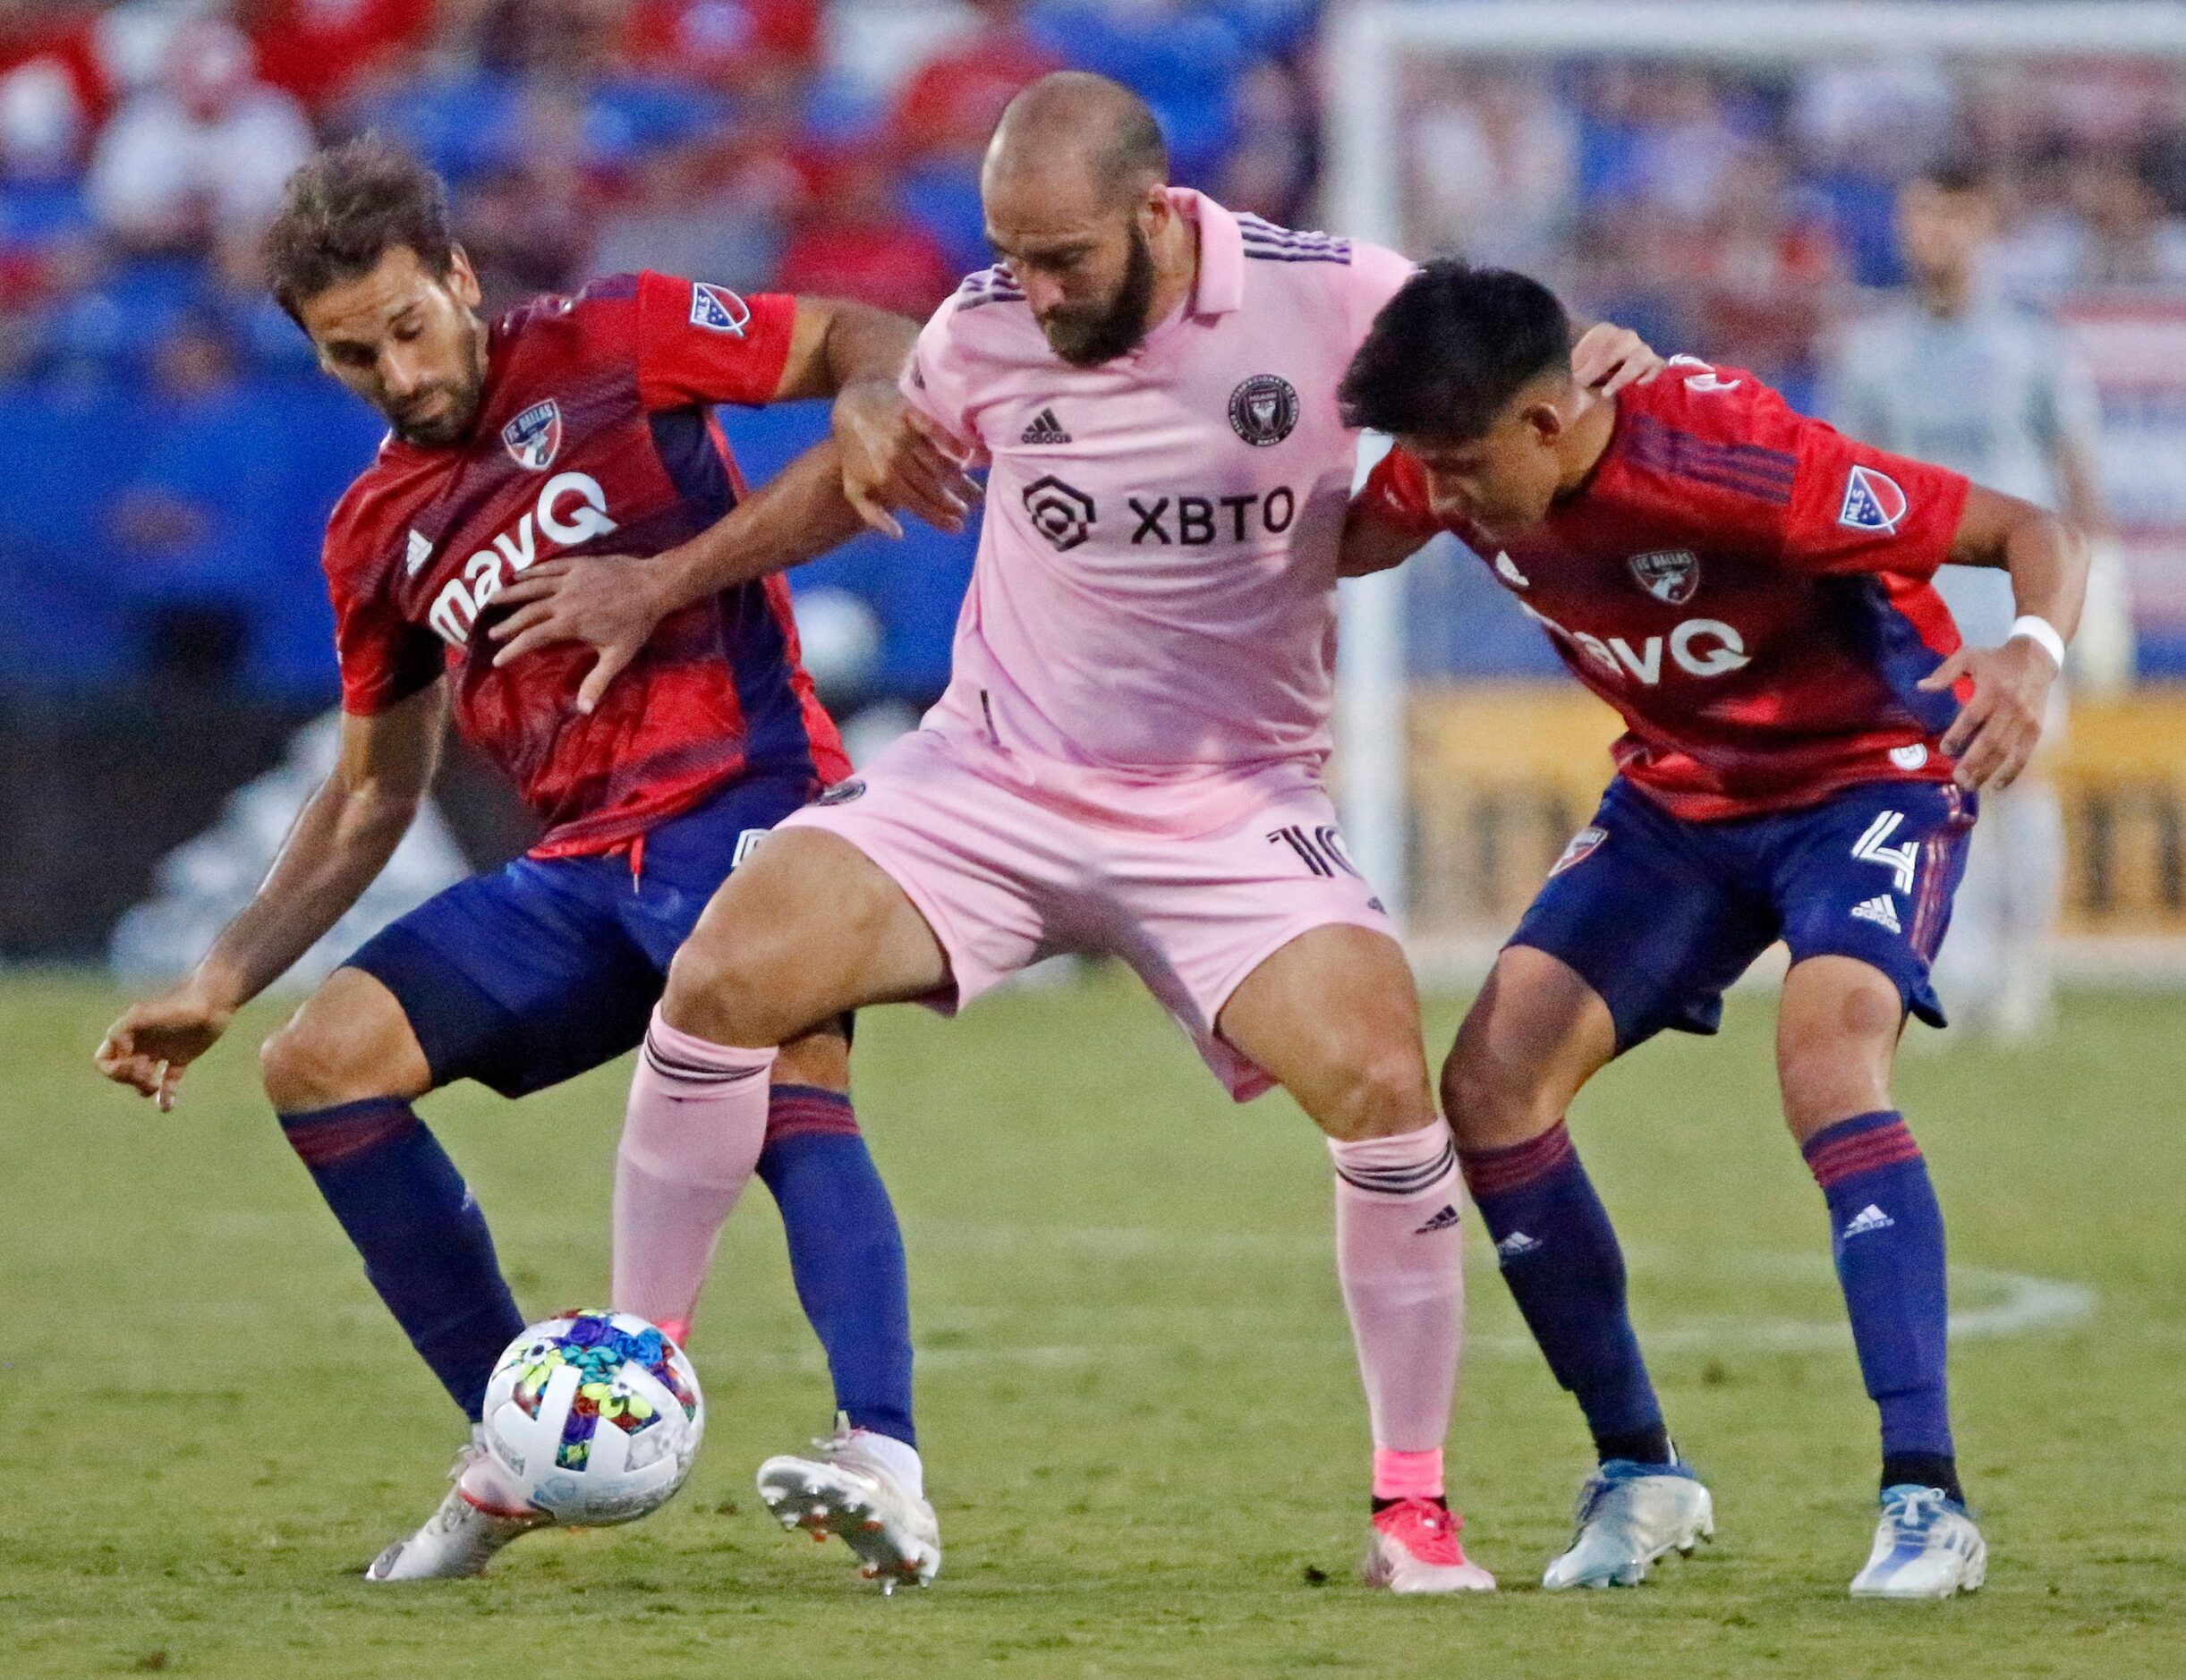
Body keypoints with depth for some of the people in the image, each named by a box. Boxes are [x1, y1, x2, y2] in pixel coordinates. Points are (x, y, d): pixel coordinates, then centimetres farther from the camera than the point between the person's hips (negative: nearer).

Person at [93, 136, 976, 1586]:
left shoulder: (615, 346, 1)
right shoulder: (378, 536, 16)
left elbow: (868, 342, 1)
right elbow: (375, 790, 25)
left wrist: (868, 411, -24)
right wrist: (222, 984, 19)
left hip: (746, 798, -7)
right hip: (584, 869, 7)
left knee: (793, 1083, -33)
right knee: (322, 1061, -7)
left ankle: (884, 1464, -49)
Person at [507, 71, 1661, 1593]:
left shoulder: (1331, 301, -13)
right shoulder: (984, 334, -6)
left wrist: (1606, 367, -20)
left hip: (1234, 808, -2)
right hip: (994, 778, 2)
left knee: (1383, 1086, -23)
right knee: (722, 978, -18)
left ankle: (1415, 1503, -5)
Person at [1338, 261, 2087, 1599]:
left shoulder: (1729, 458, -34)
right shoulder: (1459, 468, -16)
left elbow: (2033, 532, -30)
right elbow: (1345, 542, 7)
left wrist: (2034, 651, -51)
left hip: (1871, 771, -7)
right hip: (1681, 790, 7)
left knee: (1827, 1055, -32)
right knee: (1494, 1079, -8)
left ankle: (1928, 1500, -32)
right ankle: (1641, 1475, 7)